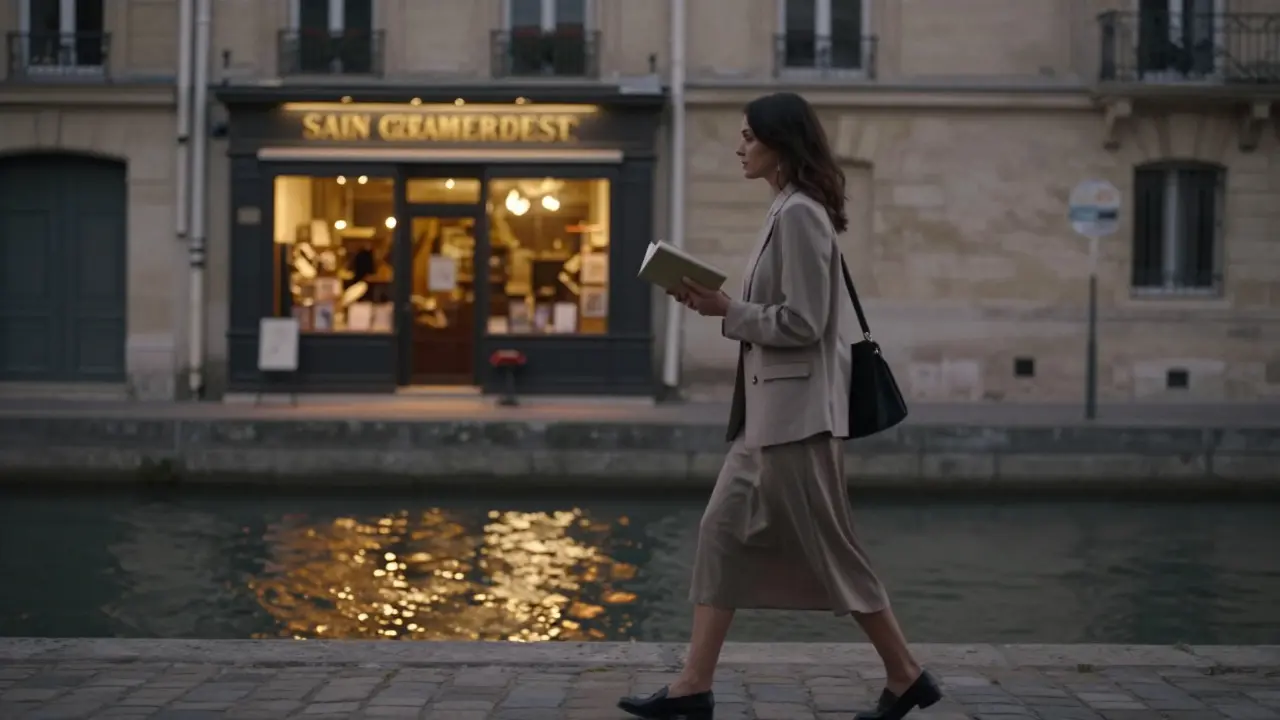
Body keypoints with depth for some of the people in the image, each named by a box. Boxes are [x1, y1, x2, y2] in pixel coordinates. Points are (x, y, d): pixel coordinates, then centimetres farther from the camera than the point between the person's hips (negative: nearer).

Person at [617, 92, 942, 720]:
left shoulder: (799, 213, -15)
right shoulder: (789, 210, 15)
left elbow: (801, 322, -19)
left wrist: (726, 310, -12)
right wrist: (719, 305, 9)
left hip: (796, 409, -10)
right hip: (770, 408, 10)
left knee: (826, 547, -2)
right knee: (723, 532, 7)